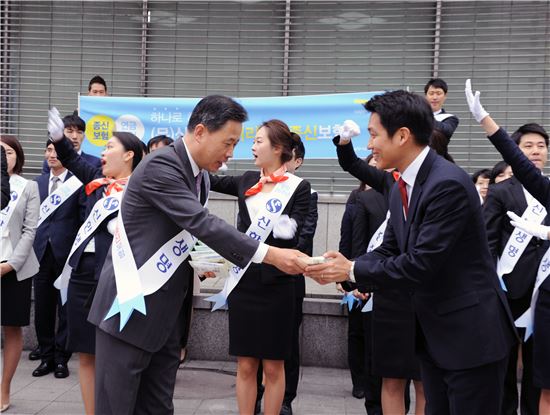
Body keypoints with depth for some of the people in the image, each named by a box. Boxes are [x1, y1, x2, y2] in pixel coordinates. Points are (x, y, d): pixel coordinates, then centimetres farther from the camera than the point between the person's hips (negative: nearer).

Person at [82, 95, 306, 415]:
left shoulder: (200, 176, 11)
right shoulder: (160, 165, -17)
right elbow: (201, 223, -26)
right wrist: (270, 255, -26)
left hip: (166, 312, 8)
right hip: (130, 307, -8)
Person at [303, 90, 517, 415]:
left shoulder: (448, 184, -23)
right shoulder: (401, 189, 6)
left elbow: (420, 265, -25)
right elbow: (389, 252, 10)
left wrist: (352, 270, -16)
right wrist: (343, 265, -8)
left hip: (472, 335, -9)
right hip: (433, 334, 9)